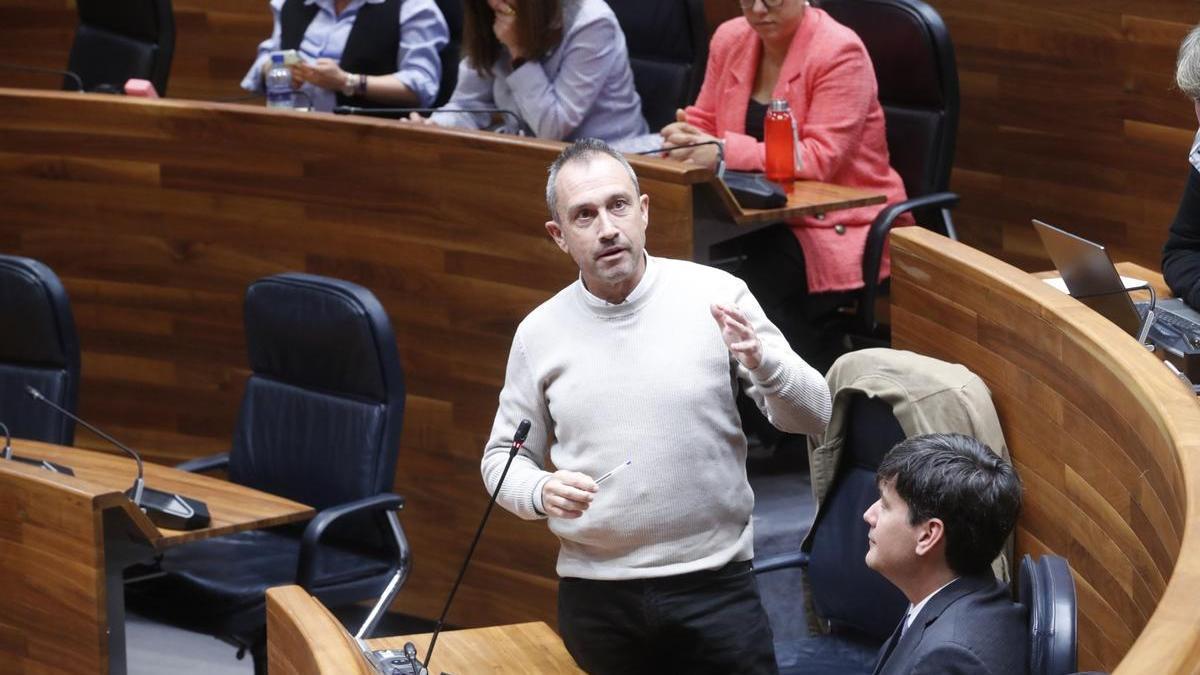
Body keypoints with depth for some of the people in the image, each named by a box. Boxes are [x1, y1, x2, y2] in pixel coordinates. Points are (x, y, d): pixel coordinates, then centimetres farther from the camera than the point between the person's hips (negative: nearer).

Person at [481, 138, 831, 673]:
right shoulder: (539, 332, 2)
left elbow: (813, 417, -3)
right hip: (595, 594, 2)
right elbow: (503, 457, 11)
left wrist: (761, 361, -23)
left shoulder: (715, 295, -4)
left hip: (714, 585, -2)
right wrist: (541, 492, -11)